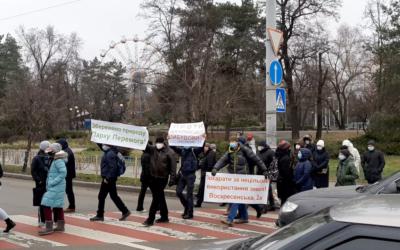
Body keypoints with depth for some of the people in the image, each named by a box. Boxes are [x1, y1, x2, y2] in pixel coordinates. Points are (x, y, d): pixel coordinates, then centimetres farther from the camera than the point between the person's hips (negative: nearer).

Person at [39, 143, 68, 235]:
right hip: (54, 187, 10)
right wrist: (49, 183, 12)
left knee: (46, 205, -11)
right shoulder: (56, 160, 13)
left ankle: (49, 228, -8)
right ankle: (61, 225, 24)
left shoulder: (59, 161, -17)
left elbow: (63, 173, -27)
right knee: (58, 206, 15)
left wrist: (53, 182, -24)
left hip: (56, 187, -10)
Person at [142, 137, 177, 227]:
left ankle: (150, 219, -2)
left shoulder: (169, 153, -9)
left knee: (156, 198, -5)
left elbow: (173, 166, -10)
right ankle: (164, 217, 27)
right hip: (153, 177, 5)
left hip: (162, 179, -5)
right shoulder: (152, 149, 4)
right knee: (160, 198, 15)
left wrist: (172, 178, -13)